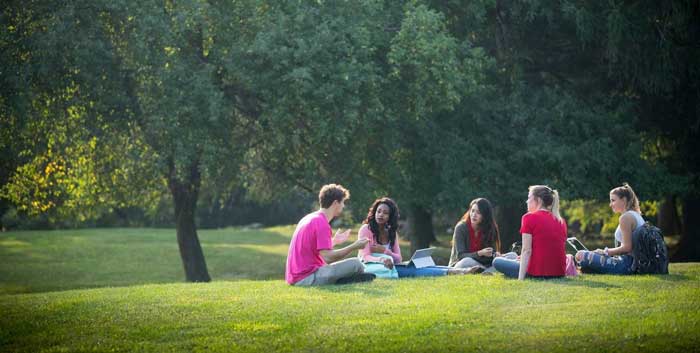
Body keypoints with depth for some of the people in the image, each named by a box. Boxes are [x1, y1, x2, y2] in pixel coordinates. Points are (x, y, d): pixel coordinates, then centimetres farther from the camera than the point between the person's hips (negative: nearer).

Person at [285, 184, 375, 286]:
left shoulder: (309, 218, 15)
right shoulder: (321, 223, -14)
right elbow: (328, 257, -20)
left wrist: (334, 241, 28)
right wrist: (354, 247, -12)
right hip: (307, 278, -10)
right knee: (355, 264, -15)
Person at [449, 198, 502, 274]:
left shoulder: (490, 229, -1)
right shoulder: (461, 228, -11)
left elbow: (492, 253, -2)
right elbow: (460, 256, -17)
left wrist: (495, 255, -27)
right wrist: (480, 253, -31)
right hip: (460, 266, -4)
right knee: (467, 262, -38)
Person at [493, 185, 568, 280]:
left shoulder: (529, 218, -7)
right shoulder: (561, 221, 10)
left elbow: (526, 250, -13)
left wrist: (520, 279, -16)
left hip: (538, 273, -7)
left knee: (497, 261, 10)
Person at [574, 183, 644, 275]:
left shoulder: (625, 217, -13)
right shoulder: (636, 215, 18)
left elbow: (627, 247, -18)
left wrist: (605, 252, -6)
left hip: (627, 264, -10)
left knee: (581, 256, -10)